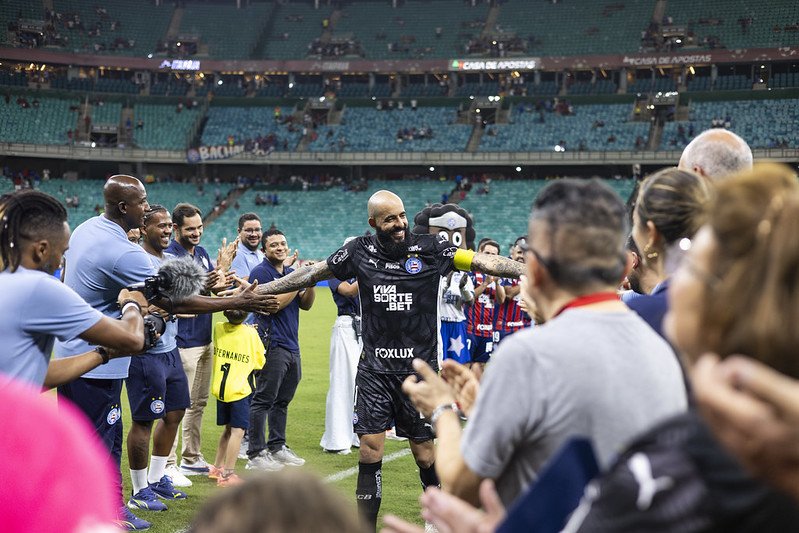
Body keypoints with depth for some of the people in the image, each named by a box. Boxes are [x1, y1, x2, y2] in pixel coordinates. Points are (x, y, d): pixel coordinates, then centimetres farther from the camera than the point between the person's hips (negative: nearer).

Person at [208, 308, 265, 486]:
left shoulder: (218, 328, 0)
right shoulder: (250, 333, -11)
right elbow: (260, 363, -3)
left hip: (220, 389, 6)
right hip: (239, 389, -6)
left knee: (228, 429, 21)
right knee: (237, 431, -4)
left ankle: (217, 467, 29)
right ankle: (228, 474, -9)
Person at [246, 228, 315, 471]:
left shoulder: (291, 272, 17)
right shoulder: (260, 272, -8)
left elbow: (305, 304, 16)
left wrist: (310, 283, -1)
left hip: (291, 346, 8)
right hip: (272, 346, -8)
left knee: (282, 401, 14)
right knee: (264, 400, -7)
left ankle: (277, 446, 23)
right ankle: (255, 454, -5)